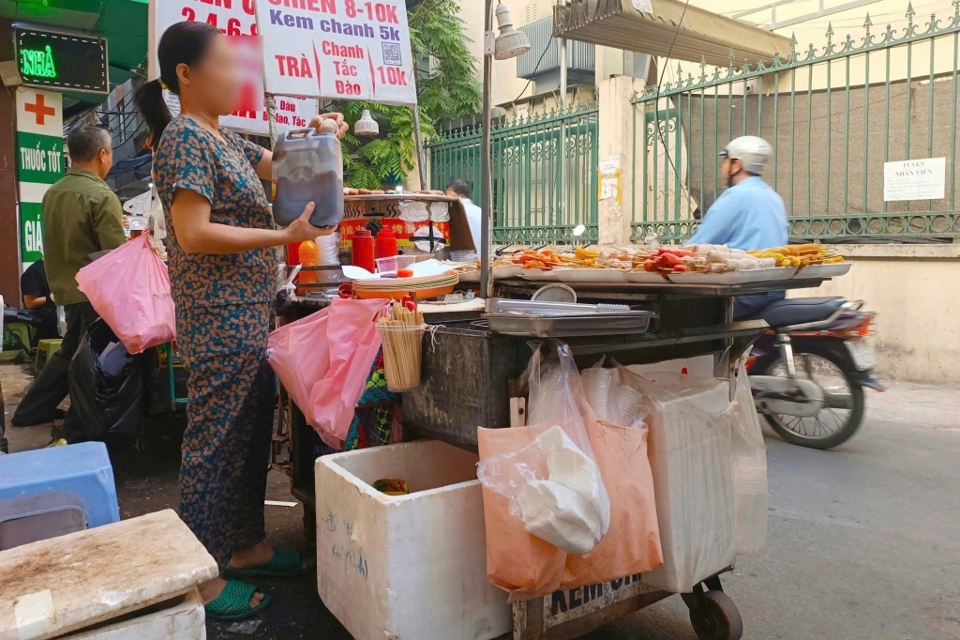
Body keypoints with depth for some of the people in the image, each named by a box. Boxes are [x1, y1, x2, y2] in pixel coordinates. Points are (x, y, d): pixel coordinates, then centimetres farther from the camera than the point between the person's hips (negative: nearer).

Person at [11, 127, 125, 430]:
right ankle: (80, 432, 13)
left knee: (70, 351, 23)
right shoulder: (101, 195, -19)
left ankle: (31, 412, 30)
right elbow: (117, 254, -20)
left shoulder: (53, 192, 5)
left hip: (67, 287, 8)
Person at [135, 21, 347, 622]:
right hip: (221, 318, -10)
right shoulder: (184, 137, -11)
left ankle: (248, 545, 31)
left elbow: (278, 165, 29)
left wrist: (315, 134, 10)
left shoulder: (223, 138, 16)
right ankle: (204, 578, 13)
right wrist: (286, 236, -20)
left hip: (250, 313, 10)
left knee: (252, 432, 16)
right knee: (216, 441, -1)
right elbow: (193, 235, -20)